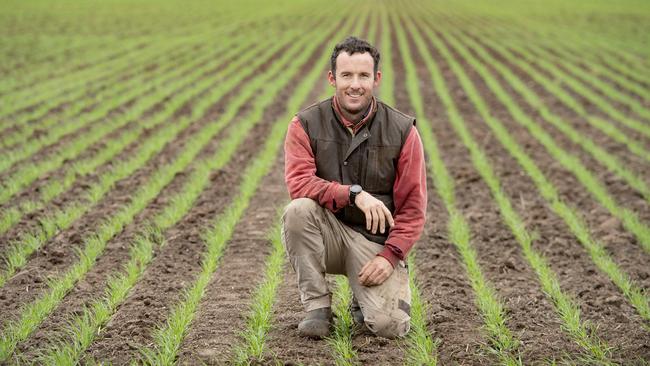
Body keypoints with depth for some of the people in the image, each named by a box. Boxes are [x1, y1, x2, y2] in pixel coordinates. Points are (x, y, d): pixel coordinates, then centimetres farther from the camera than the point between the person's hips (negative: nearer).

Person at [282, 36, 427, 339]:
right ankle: (317, 306, -14)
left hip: (376, 240, -1)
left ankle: (365, 299, 17)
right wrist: (354, 193, -32)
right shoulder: (306, 124, -5)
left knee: (391, 325, -22)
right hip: (328, 232, 1)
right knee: (298, 209, -34)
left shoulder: (402, 132, -5)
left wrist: (390, 256, -15)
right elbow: (298, 182, -20)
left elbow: (413, 207, -4)